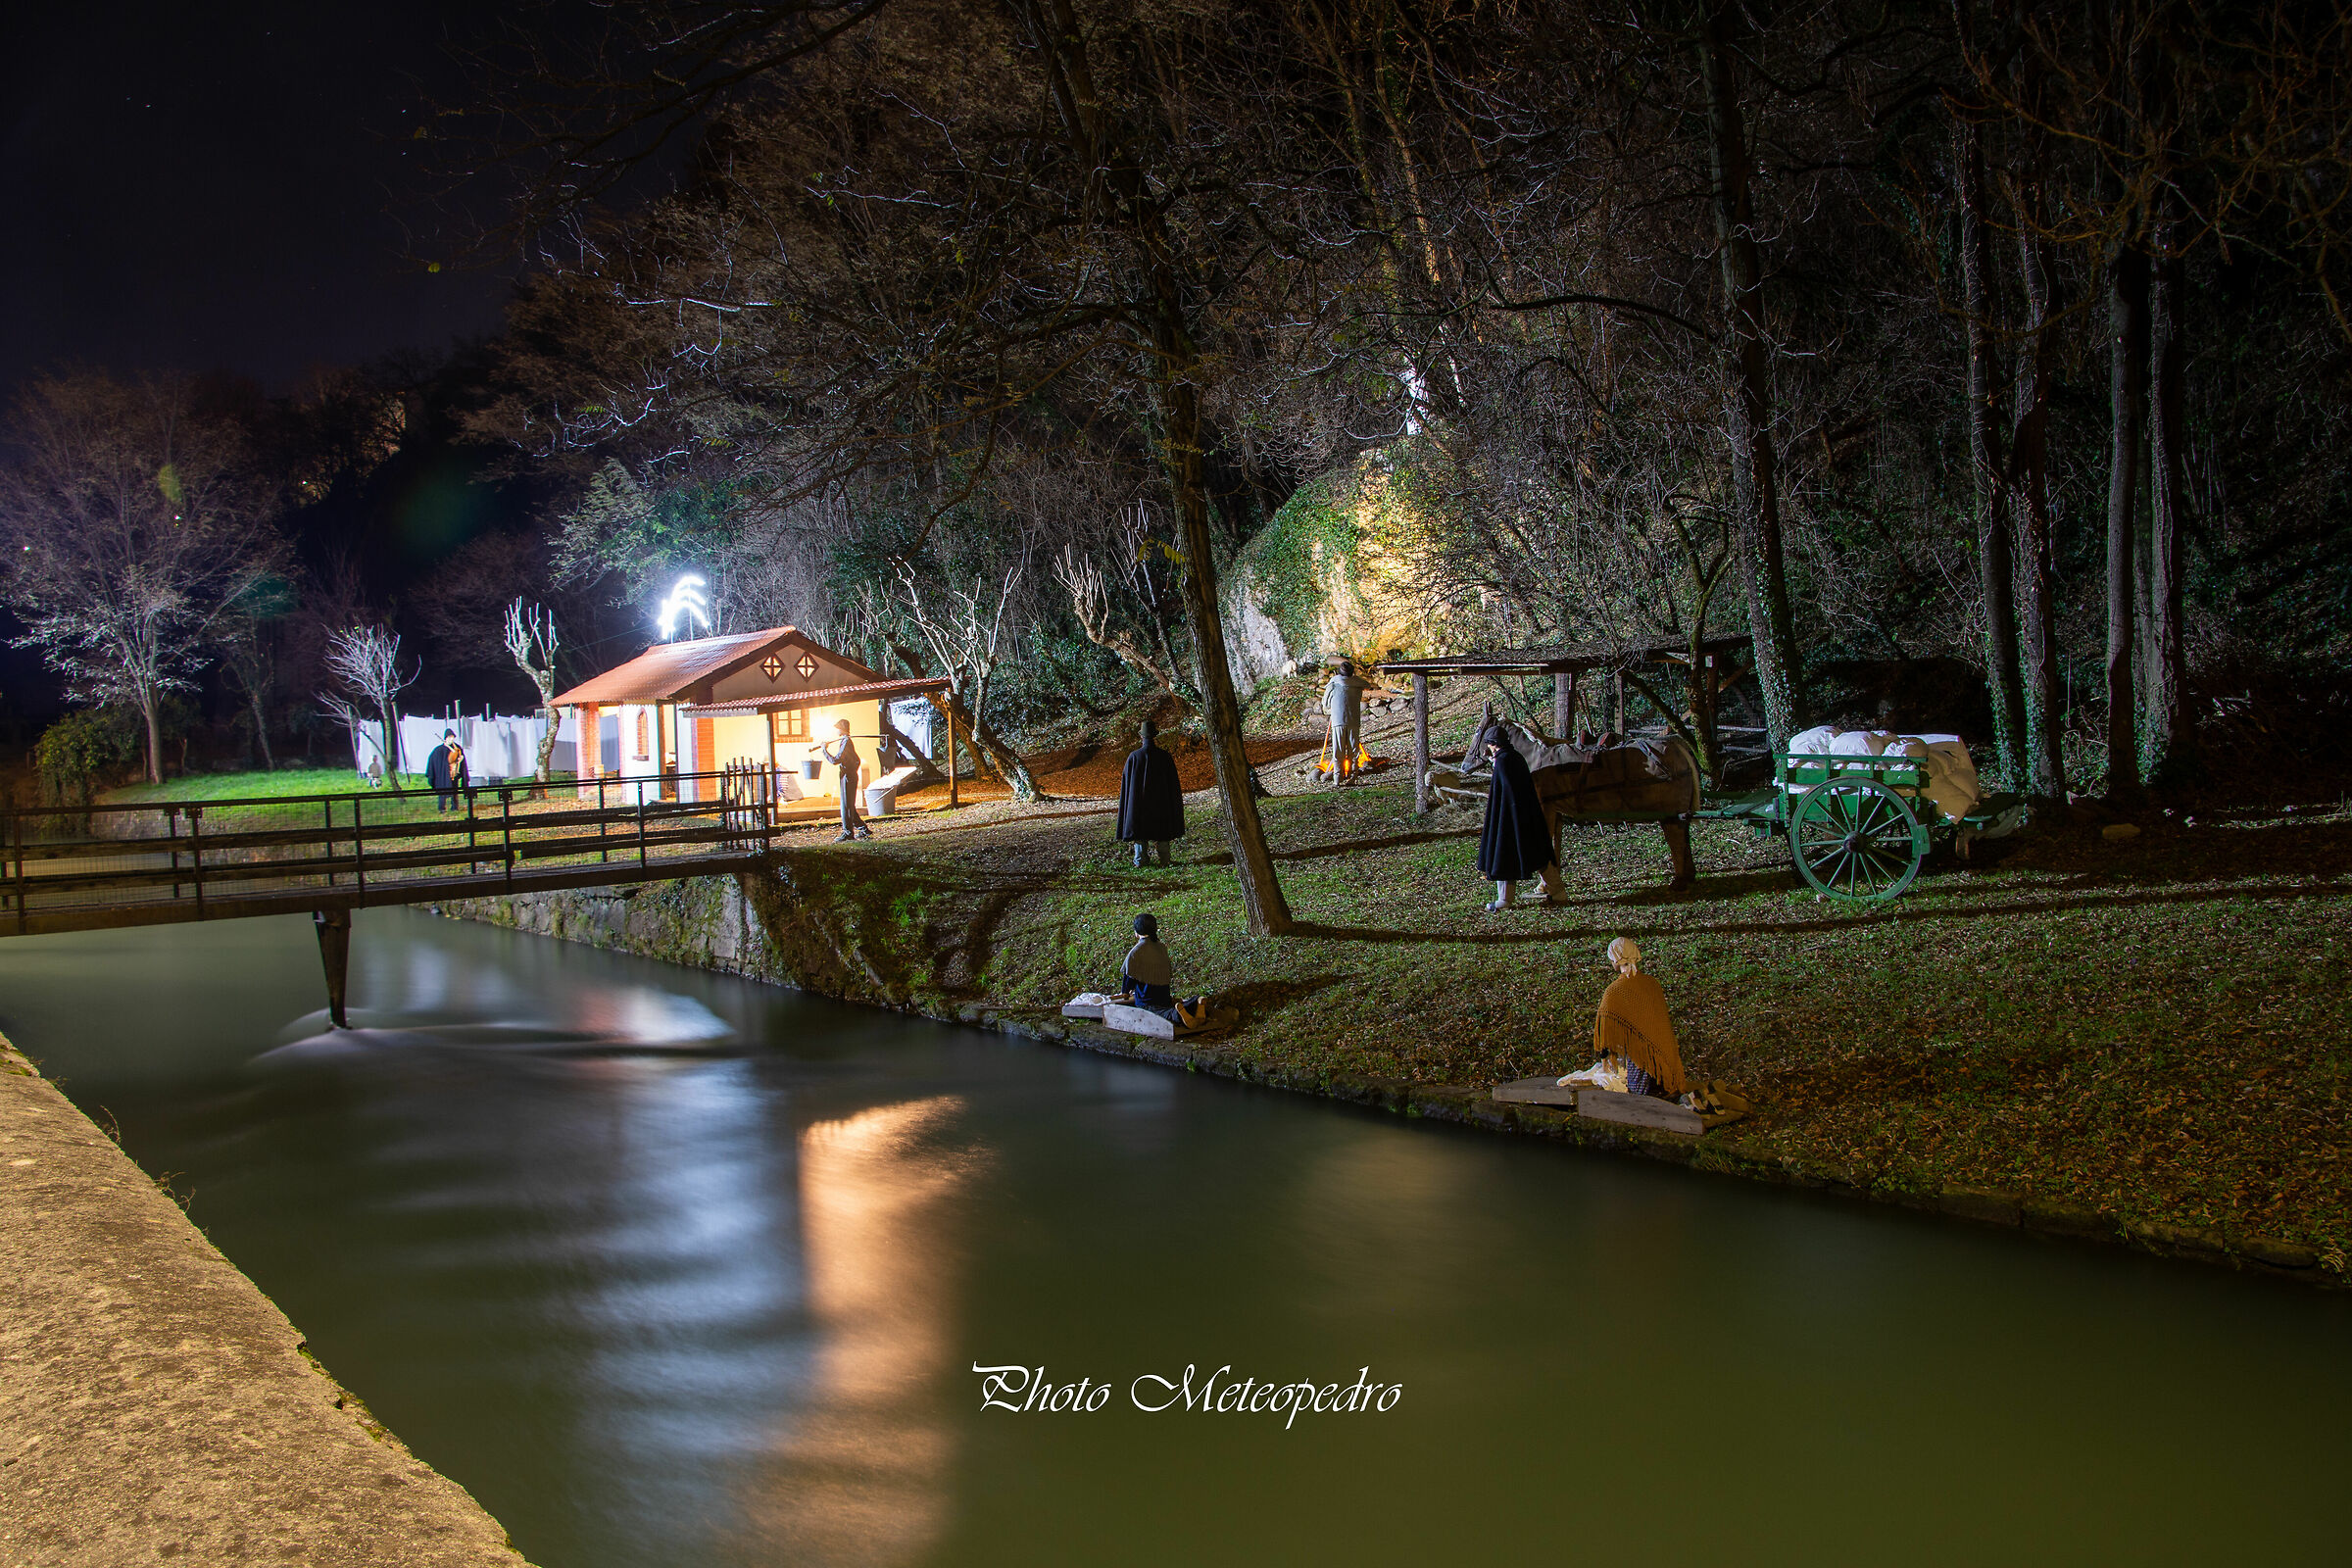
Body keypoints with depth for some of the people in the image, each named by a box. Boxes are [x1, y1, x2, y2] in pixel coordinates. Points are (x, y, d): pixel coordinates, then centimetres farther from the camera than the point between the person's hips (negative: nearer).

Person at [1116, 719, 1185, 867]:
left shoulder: (1133, 756, -10)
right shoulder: (1165, 757, -11)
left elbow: (1126, 781, -1)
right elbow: (1173, 783, -3)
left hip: (1138, 801, 0)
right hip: (1160, 802, 0)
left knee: (1140, 828, 11)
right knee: (1161, 828, 10)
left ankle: (1139, 860, 12)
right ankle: (1164, 860, 10)